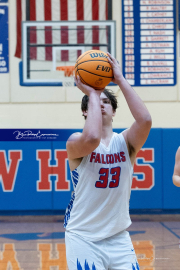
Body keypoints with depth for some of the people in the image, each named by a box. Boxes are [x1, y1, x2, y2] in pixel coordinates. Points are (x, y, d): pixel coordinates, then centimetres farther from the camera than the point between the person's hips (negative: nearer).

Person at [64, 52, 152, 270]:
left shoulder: (125, 142, 1)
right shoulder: (75, 142, -7)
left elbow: (145, 120, -20)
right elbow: (92, 139, -32)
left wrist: (120, 80, -16)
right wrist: (92, 94, -19)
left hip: (119, 237, 3)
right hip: (83, 238, -3)